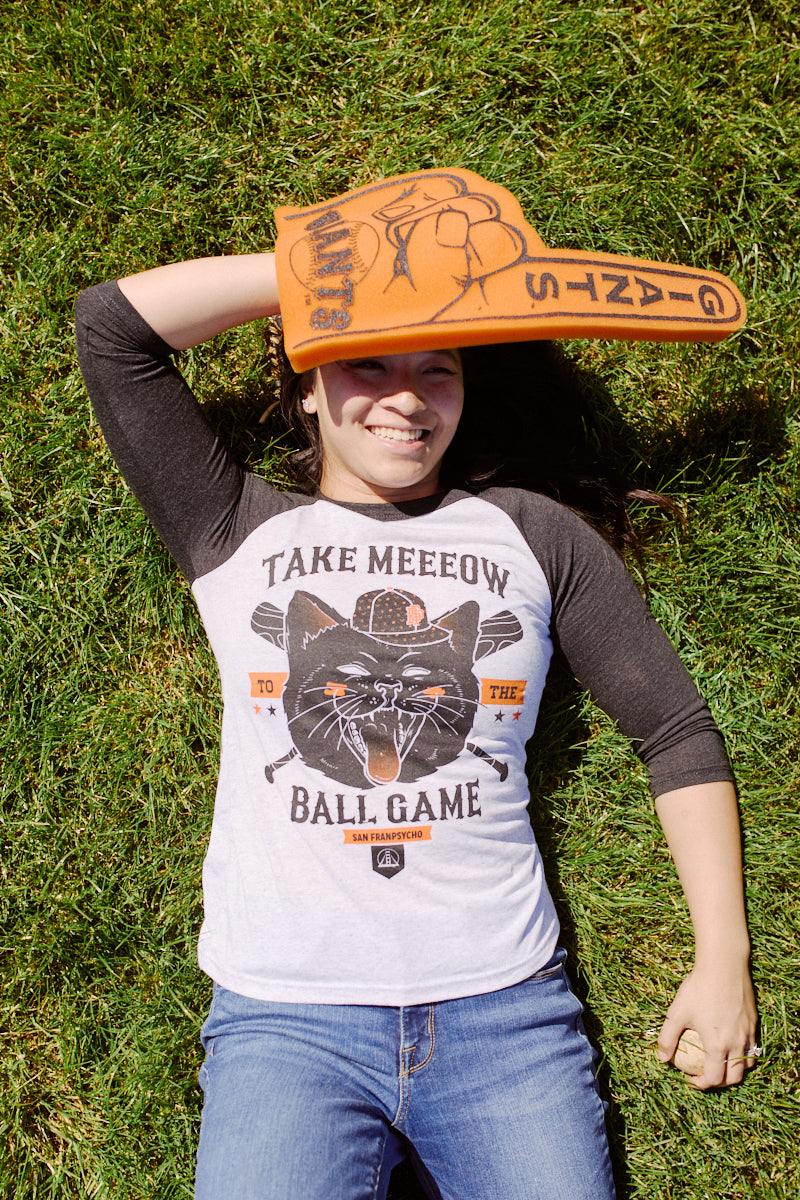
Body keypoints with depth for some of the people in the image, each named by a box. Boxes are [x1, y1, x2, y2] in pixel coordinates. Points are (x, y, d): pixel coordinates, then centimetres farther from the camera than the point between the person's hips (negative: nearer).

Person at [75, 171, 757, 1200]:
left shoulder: (534, 536, 10)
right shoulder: (237, 532, 8)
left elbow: (678, 731, 12)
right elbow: (112, 323, 0)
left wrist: (725, 959, 6)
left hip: (505, 1008, 1)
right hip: (284, 1015, -1)